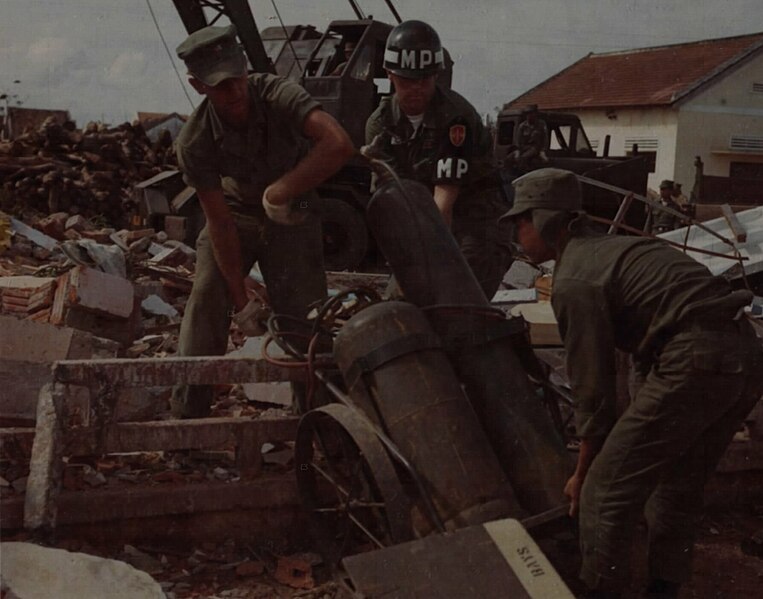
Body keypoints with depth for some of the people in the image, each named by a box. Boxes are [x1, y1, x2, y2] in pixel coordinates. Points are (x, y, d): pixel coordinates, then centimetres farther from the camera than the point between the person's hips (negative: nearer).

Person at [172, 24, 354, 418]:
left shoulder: (276, 95, -32)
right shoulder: (194, 142, -26)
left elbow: (339, 144, -48)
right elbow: (220, 223, -21)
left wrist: (280, 191, -41)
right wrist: (241, 300, -20)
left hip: (291, 213, -1)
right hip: (236, 211, 1)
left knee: (304, 310, -7)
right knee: (207, 297, -15)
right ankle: (187, 412, -7)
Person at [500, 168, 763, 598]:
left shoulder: (573, 280, -3)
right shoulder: (615, 248, 24)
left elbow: (594, 387, -2)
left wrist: (583, 472, 11)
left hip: (697, 361, -10)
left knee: (607, 490, 2)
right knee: (679, 485, 24)